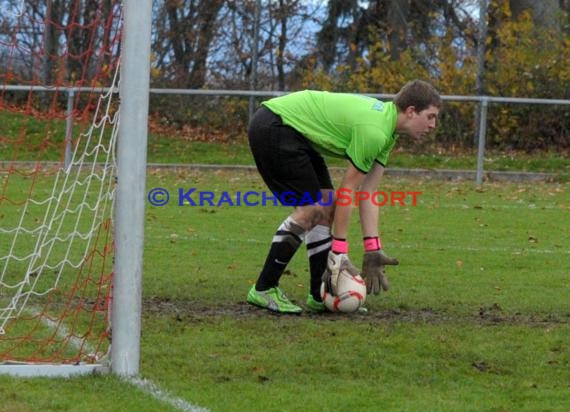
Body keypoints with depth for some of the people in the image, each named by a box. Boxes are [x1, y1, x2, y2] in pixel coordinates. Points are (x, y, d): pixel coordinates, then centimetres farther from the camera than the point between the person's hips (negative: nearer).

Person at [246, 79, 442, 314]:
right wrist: (339, 253, -13)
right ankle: (264, 290, -5)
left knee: (325, 208, 8)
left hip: (294, 133, 11)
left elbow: (368, 193, 9)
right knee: (310, 209, -12)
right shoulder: (374, 132, -23)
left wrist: (373, 250, 4)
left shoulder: (387, 130, 8)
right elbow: (347, 190, -18)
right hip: (272, 128, -11)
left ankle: (321, 295, 11)